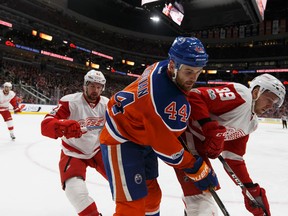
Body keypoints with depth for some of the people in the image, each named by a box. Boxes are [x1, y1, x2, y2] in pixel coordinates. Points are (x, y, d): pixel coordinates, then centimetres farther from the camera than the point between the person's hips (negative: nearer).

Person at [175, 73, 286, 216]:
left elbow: (234, 157, 12)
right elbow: (194, 96, -26)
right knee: (202, 202, -8)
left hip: (199, 147, 10)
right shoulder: (240, 95, -16)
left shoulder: (251, 124, 12)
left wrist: (251, 189, 8)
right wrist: (211, 129, -33)